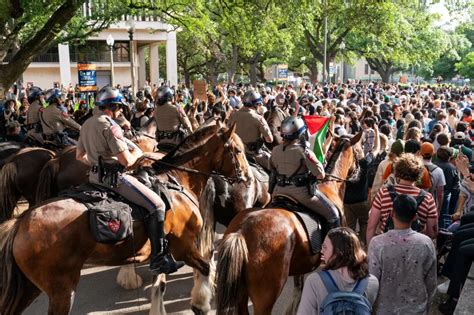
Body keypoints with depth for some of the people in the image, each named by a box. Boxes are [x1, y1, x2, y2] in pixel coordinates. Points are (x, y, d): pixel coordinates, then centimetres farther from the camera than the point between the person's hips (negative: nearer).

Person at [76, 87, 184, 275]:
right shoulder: (109, 125, -18)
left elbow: (80, 156, 20)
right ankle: (159, 260, -10)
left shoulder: (87, 124, 11)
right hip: (114, 178, -10)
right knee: (156, 204, -9)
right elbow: (127, 161, -22)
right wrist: (136, 153, -2)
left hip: (95, 175, 10)